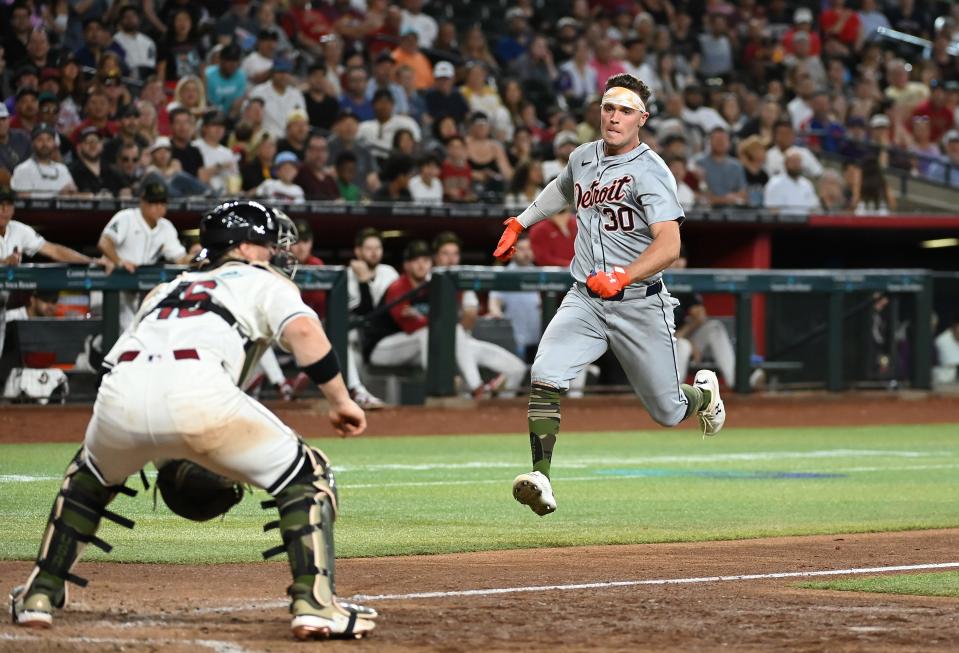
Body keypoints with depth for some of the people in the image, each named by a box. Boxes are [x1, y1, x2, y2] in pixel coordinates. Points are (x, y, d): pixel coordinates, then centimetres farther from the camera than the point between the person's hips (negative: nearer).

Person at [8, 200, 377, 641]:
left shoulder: (166, 290, 41)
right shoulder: (263, 282, 25)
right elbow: (302, 329, 4)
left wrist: (169, 457, 43)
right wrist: (340, 400, 7)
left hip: (120, 390, 5)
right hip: (197, 391, -5)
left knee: (89, 475, 37)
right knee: (306, 477, 11)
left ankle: (39, 596, 31)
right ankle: (314, 604, -4)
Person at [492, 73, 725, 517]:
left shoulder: (650, 171, -15)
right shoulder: (582, 158, 6)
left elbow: (669, 245, -28)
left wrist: (623, 276, -42)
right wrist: (519, 224, 34)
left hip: (639, 304, -4)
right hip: (584, 300, 4)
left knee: (668, 412, 8)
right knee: (545, 376, -23)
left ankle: (704, 392, 44)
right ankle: (541, 478, -27)